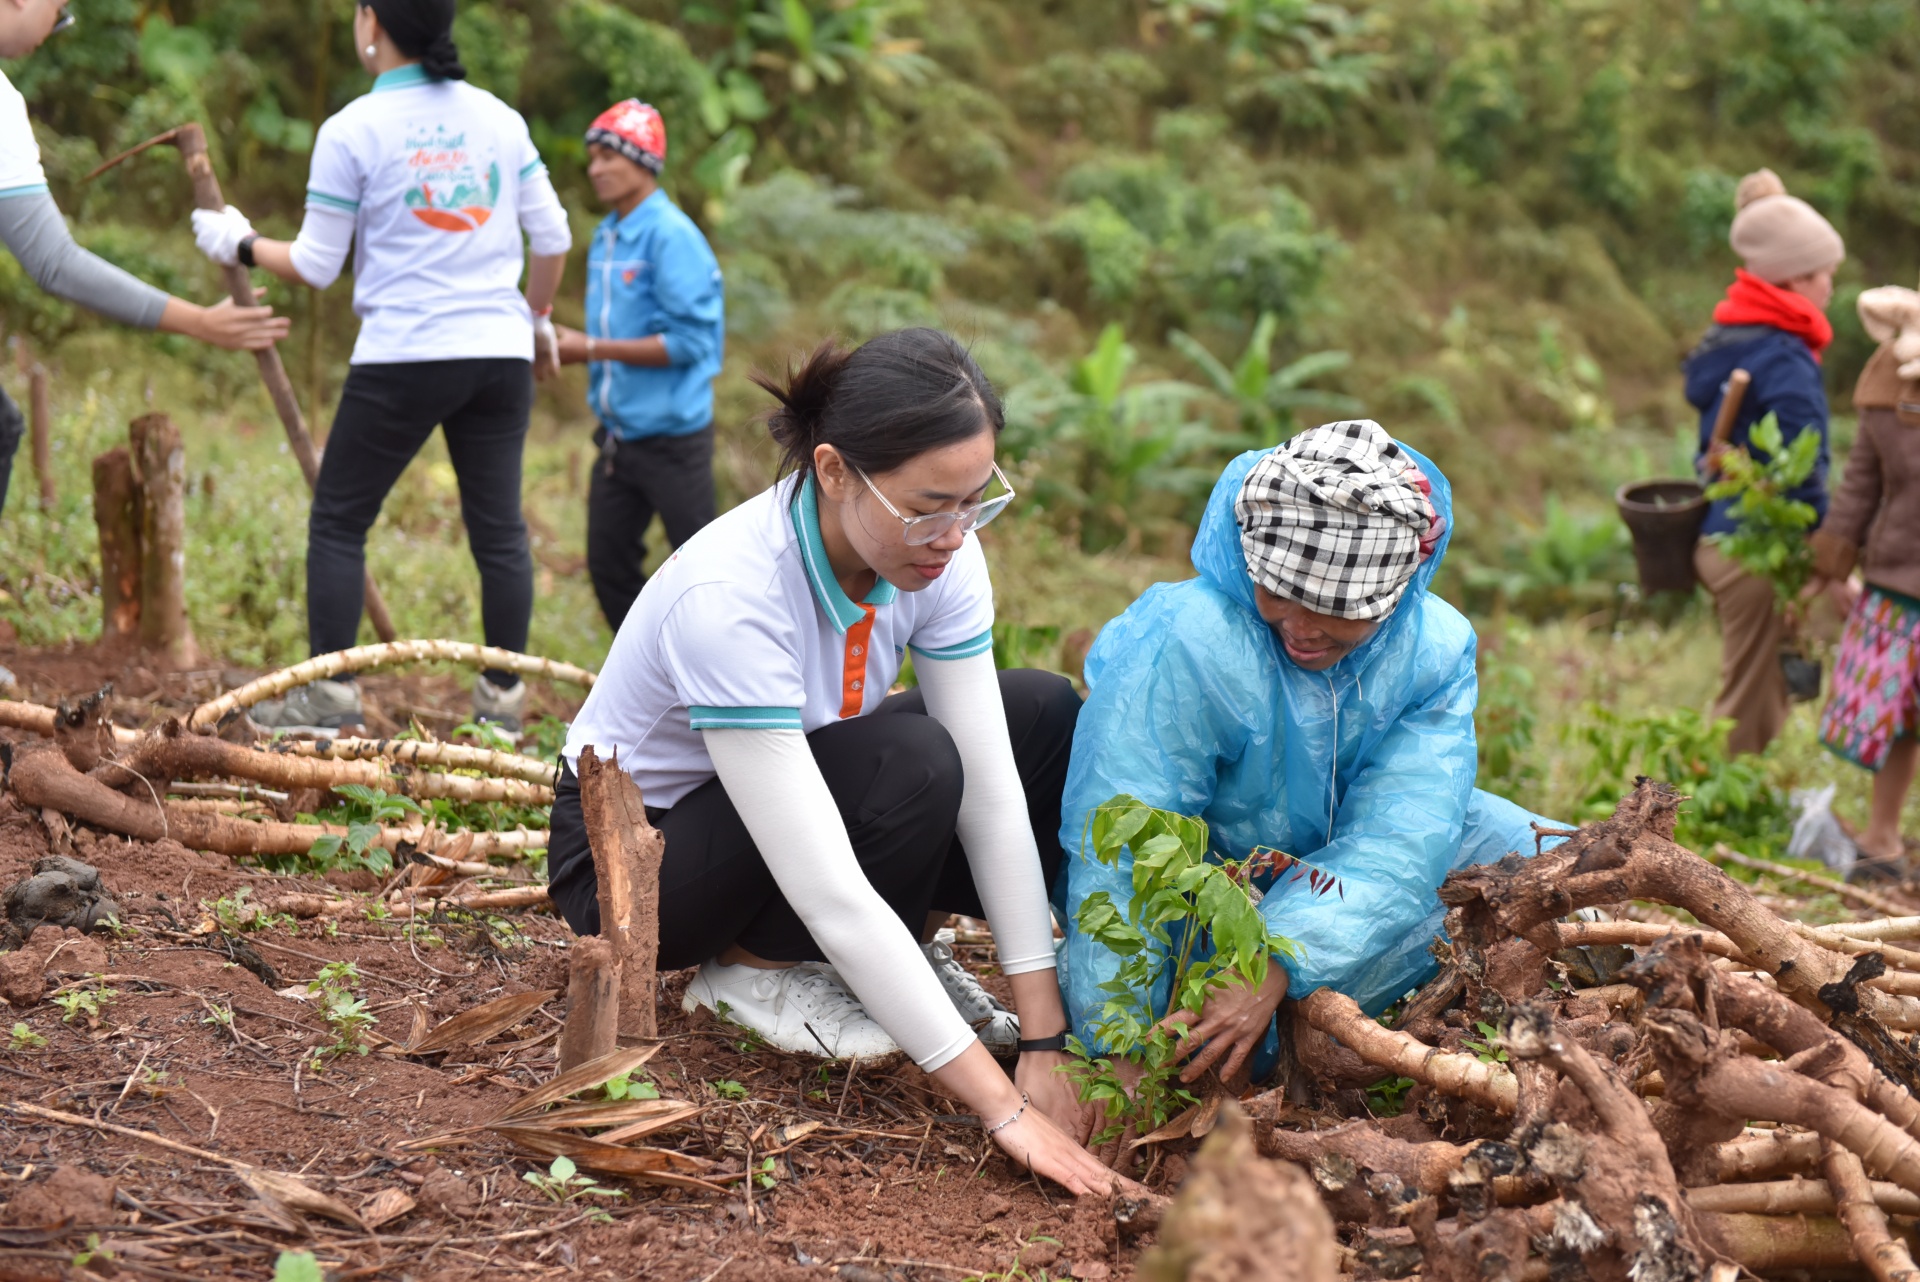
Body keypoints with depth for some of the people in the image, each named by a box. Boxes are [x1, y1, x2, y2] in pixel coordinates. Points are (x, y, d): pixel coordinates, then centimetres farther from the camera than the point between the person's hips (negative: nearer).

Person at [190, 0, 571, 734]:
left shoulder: (352, 130, -5)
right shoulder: (499, 117, 6)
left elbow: (316, 268, -1)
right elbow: (553, 236, 10)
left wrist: (241, 246, 16)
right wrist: (537, 317, 26)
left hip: (404, 356, -4)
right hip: (500, 353, 4)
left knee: (338, 521, 8)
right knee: (500, 528, 9)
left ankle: (329, 696, 6)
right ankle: (503, 697, 12)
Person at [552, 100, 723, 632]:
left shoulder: (671, 235, -15)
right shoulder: (605, 238, 10)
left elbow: (688, 340, -21)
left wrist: (591, 348, -19)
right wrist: (570, 347, -1)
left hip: (671, 433, -8)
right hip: (619, 432, 8)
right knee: (609, 566, 9)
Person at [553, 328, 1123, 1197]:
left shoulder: (934, 552, -17)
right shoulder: (729, 596, -37)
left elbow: (990, 791, -16)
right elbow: (826, 891, -39)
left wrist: (1043, 1043, -21)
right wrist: (1002, 1108, -40)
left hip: (788, 801, 7)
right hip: (630, 858, -6)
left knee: (1046, 718, -9)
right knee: (909, 758, -32)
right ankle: (754, 970, -9)